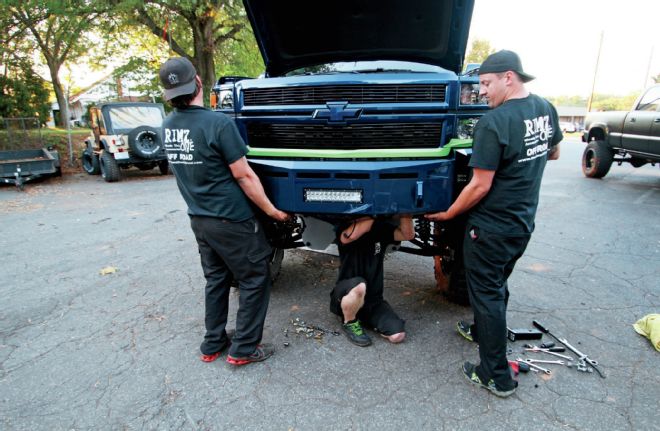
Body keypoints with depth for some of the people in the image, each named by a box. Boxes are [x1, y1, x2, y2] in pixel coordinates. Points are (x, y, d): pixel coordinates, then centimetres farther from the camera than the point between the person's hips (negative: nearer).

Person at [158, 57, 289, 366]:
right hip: (231, 219, -7)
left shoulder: (168, 126, 3)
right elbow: (244, 176, -16)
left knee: (216, 280, 19)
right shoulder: (218, 123, -20)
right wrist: (272, 210, -6)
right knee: (255, 280, 8)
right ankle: (243, 348, 14)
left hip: (199, 218, 7)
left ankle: (212, 345, 28)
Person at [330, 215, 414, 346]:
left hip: (373, 299, 4)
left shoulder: (381, 228, 0)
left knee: (397, 335, -14)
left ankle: (366, 318, 14)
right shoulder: (345, 228, -14)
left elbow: (408, 234, -10)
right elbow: (350, 235, -37)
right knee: (358, 285, -38)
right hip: (346, 296, -4)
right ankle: (349, 323, -7)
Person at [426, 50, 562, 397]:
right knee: (498, 284, 25)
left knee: (486, 294, 4)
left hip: (492, 228, -8)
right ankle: (482, 331, 46)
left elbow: (480, 186, -22)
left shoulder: (494, 122, -23)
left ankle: (497, 377, 15)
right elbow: (553, 153, 19)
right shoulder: (545, 109, 3)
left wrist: (448, 214, -9)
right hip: (524, 222, 8)